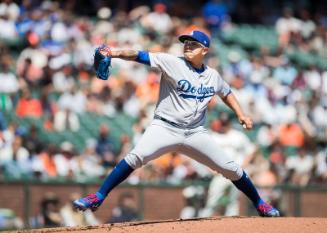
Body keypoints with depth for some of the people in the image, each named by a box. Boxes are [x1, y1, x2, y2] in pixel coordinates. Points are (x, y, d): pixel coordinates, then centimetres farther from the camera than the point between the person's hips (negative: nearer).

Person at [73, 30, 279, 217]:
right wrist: (116, 53, -33)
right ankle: (98, 197, -22)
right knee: (135, 157, -27)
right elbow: (141, 56, -18)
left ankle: (260, 204, 26)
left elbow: (226, 93, 27)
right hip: (165, 128, -3)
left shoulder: (213, 76, 6)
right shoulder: (172, 63, -6)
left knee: (231, 169, 4)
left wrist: (241, 115, 14)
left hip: (196, 133, 3)